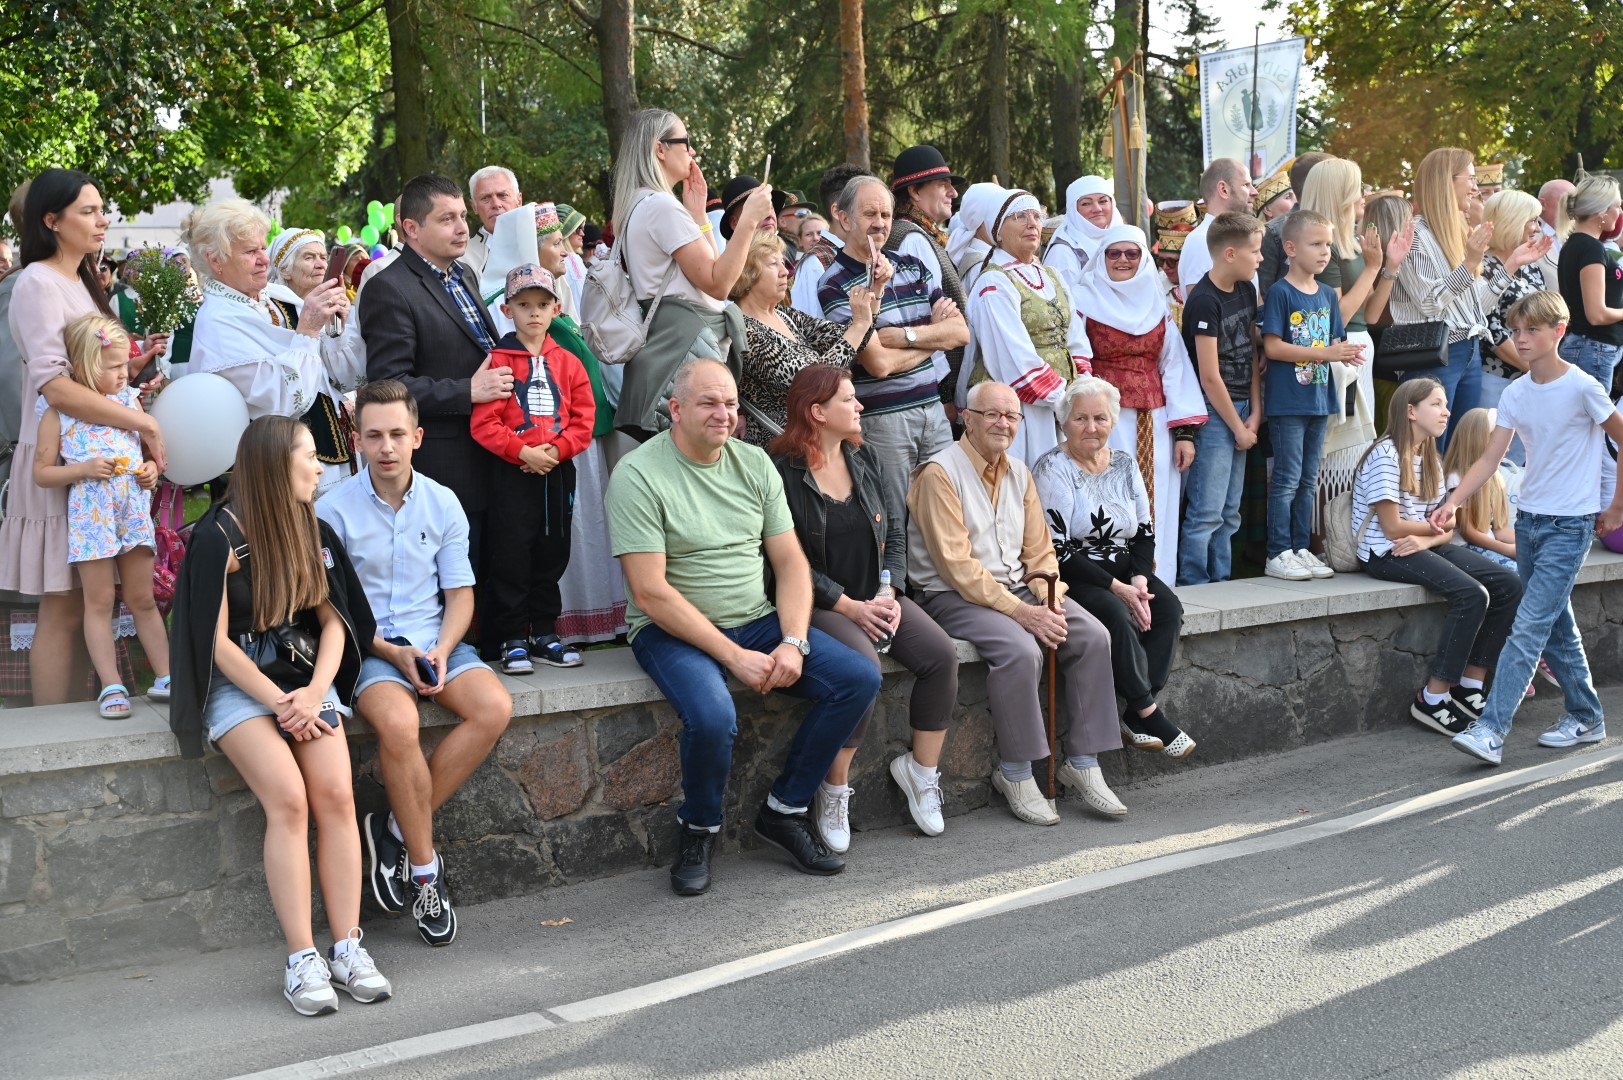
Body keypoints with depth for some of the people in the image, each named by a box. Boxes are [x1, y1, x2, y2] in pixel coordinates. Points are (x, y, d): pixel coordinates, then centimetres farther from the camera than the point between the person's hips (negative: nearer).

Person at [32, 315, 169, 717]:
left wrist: (153, 468, -3)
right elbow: (42, 472, -3)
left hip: (134, 513, 4)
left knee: (143, 599, 11)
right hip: (90, 516, -3)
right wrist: (84, 469, -17)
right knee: (100, 601, 2)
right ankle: (111, 687, 8)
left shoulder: (130, 399, 6)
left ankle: (165, 677, 17)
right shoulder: (59, 411, -5)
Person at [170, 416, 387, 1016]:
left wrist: (315, 691, -9)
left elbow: (333, 622, 8)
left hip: (302, 675, 5)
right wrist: (282, 705, -15)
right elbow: (216, 643, -11)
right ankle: (302, 961, -21)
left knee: (337, 792, -19)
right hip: (236, 683, -5)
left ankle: (348, 949, -16)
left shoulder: (311, 532, 9)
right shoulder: (220, 537, -9)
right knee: (288, 798, -25)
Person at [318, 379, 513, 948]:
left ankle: (395, 829, -12)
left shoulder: (442, 504, 7)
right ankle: (425, 869, -16)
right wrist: (390, 651, -15)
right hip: (368, 646, -4)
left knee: (494, 708, -25)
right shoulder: (334, 509, -3)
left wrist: (441, 651, -10)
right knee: (398, 723, -34)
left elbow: (460, 596, 9)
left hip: (435, 639, 4)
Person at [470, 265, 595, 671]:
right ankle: (512, 639, 6)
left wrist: (556, 449, -12)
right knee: (511, 557, -2)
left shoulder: (567, 363, 9)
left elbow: (583, 420, 3)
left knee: (551, 555, 10)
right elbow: (484, 423, -11)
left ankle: (544, 634, 20)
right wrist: (523, 452, -18)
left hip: (558, 471, 4)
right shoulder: (498, 361, -3)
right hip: (512, 474, -4)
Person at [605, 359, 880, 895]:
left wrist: (793, 642, -11)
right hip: (675, 630, -6)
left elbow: (791, 562, 6)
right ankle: (698, 829, -2)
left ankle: (784, 809, 5)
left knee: (860, 678, -10)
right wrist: (734, 656, -20)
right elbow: (651, 594, -17)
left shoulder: (755, 463, 7)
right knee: (712, 716, -35)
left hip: (757, 621, 6)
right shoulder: (639, 475, -12)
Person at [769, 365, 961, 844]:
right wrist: (849, 607, -15)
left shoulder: (864, 459, 12)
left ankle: (921, 769, 2)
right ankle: (835, 788, -14)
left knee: (942, 656, -17)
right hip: (818, 605, -6)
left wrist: (889, 595, -5)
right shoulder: (783, 471, -9)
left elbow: (894, 532, 11)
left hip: (876, 596, 6)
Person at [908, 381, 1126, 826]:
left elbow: (1039, 549, 13)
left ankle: (1081, 763, -3)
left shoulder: (1019, 472, 12)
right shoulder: (939, 474, -12)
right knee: (1021, 650, -32)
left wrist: (1051, 600, -7)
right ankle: (1015, 773, -14)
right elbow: (957, 566, -18)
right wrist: (1020, 612, -22)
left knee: (1093, 637, -12)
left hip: (1017, 586, 7)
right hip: (952, 596, -7)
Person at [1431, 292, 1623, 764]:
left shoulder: (1581, 387, -12)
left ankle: (1491, 730, -17)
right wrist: (1453, 502, -13)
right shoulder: (1515, 394, 4)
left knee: (1528, 628, -12)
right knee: (1557, 627, 15)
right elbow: (1490, 459, 1)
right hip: (1528, 519, 6)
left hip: (1569, 525, -6)